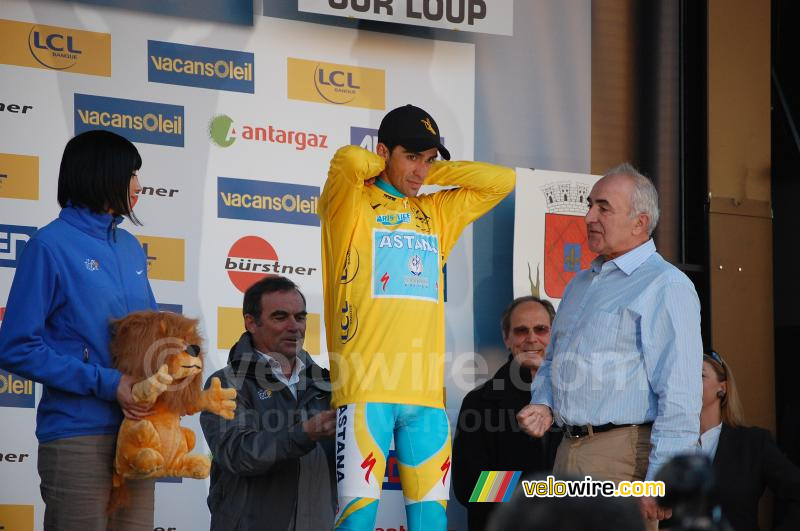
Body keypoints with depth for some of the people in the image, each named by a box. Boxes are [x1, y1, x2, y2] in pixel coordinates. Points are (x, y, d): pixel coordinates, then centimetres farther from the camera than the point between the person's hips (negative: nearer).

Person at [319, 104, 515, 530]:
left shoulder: (438, 212, 20)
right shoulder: (350, 203, 5)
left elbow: (502, 181, 19)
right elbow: (348, 160, -15)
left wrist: (431, 173, 14)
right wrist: (384, 169, 6)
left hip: (426, 391, 5)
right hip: (365, 387, -5)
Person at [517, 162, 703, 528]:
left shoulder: (666, 287, -8)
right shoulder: (581, 284, 20)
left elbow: (679, 398, -16)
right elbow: (552, 361, 32)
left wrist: (660, 482, -21)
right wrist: (543, 404, 10)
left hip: (624, 455, -8)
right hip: (568, 454, 8)